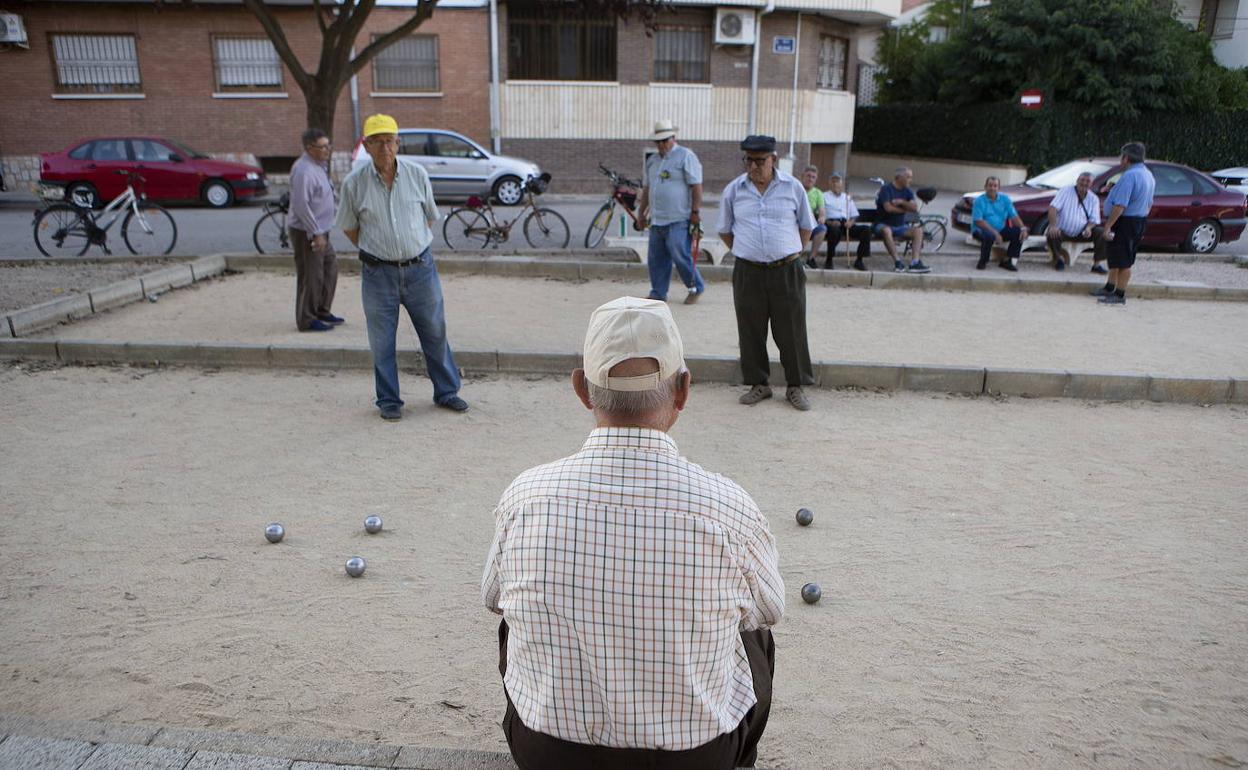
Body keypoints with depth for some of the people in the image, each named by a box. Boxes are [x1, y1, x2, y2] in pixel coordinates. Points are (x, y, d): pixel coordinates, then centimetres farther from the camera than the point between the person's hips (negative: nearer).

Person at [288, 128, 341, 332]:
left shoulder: (318, 166, 11)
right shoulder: (303, 170, -20)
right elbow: (301, 205, -24)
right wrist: (316, 233, -23)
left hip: (320, 231, 10)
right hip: (307, 233, -10)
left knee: (330, 267, 18)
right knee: (310, 276, -3)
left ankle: (322, 311, 30)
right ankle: (307, 320, 6)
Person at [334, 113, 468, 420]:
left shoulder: (417, 174, -2)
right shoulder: (354, 183, -6)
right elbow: (349, 227, 8)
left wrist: (416, 247, 13)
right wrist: (373, 251, 13)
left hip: (420, 268, 1)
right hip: (378, 273, -1)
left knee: (435, 332, 10)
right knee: (382, 341, 6)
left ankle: (446, 392, 24)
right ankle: (388, 400, 20)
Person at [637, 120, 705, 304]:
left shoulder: (685, 156, -5)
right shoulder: (652, 160, 17)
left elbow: (696, 186, -10)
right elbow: (647, 188, 24)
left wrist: (695, 211, -14)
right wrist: (642, 212, 22)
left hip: (679, 221, -7)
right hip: (657, 220, 7)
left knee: (680, 256, -9)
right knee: (656, 259, 8)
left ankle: (696, 287, 10)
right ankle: (658, 294, 17)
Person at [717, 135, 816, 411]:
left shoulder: (792, 187, 1)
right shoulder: (733, 190, 3)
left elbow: (806, 227, 11)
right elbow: (725, 230, 14)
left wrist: (792, 254, 8)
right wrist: (744, 252, 9)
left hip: (787, 271, -1)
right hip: (748, 272, 1)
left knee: (792, 331, 3)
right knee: (751, 331, 6)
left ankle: (796, 386, 15)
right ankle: (758, 384, 20)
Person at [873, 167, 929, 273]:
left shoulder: (908, 191, 9)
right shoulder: (886, 189, -8)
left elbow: (915, 208, -4)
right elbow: (888, 208, -21)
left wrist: (902, 202, -19)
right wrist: (905, 209, -7)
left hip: (900, 226, 6)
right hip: (884, 225, -6)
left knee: (918, 230, -17)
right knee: (886, 231, -39)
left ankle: (915, 262, -28)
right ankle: (898, 262, -37)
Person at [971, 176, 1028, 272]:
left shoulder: (1005, 199, 7)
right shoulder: (979, 201, -8)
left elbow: (1014, 216, 2)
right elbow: (978, 221, -17)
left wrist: (1023, 228, -16)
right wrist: (995, 233, -25)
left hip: (1001, 230, 5)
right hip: (982, 230, -5)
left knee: (1018, 232, -17)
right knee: (989, 235, -38)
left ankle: (1007, 260, -3)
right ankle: (983, 261, -13)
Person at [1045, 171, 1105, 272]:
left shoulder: (1094, 199, 6)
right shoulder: (1065, 191, -4)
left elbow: (1094, 219, 2)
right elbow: (1053, 208, -16)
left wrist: (1088, 227, -23)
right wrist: (1053, 226, -33)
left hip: (1081, 233, 3)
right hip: (1062, 230, -3)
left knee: (1102, 232, -19)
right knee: (1051, 235, -35)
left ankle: (1097, 264, -10)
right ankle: (1058, 259, -5)